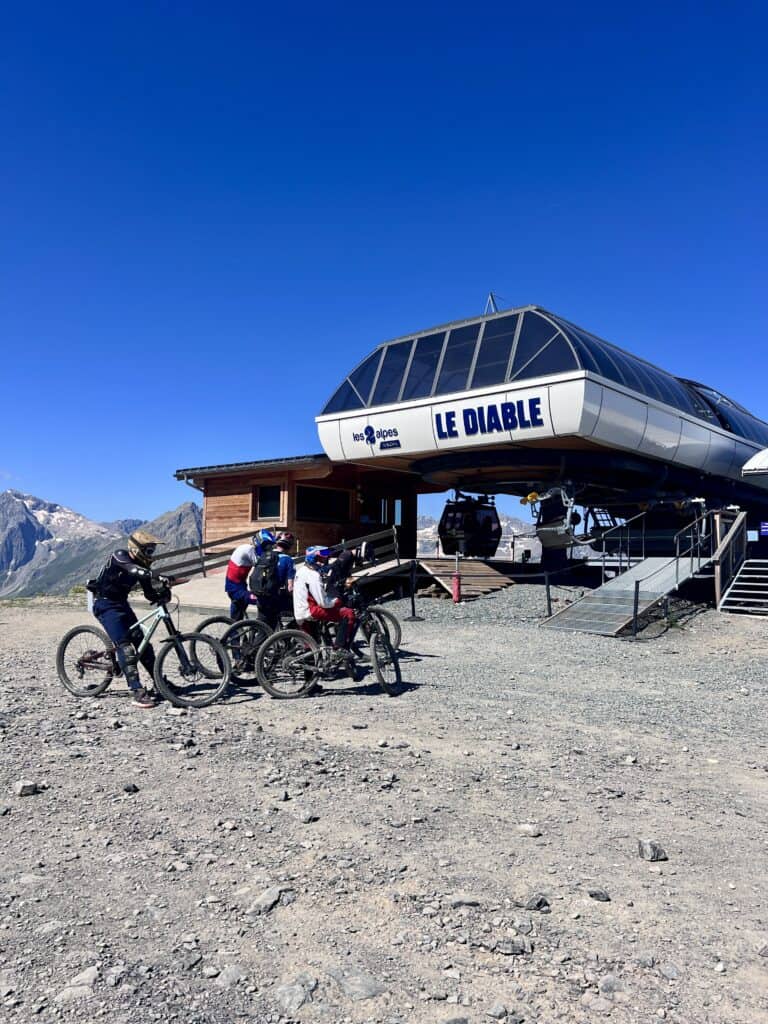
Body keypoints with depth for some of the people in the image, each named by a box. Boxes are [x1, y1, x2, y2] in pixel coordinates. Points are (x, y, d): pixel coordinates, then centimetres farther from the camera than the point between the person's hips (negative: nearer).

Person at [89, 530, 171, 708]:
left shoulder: (142, 567, 1)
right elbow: (133, 569, -40)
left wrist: (161, 593, -25)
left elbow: (149, 593, -2)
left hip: (121, 603, 8)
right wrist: (158, 577, -54)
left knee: (142, 642, 5)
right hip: (105, 604, -8)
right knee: (124, 646, -18)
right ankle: (137, 692, -19)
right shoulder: (120, 557, -19)